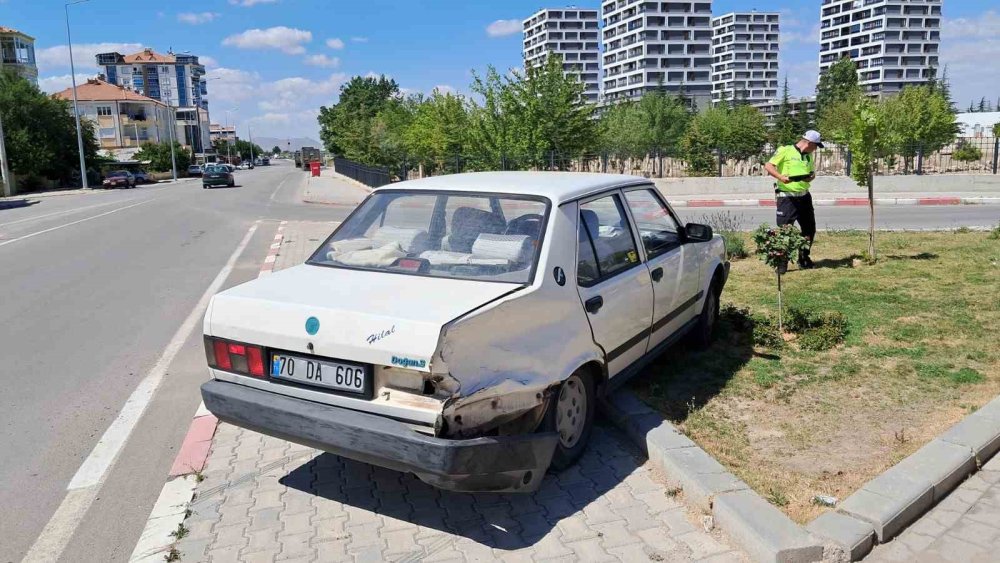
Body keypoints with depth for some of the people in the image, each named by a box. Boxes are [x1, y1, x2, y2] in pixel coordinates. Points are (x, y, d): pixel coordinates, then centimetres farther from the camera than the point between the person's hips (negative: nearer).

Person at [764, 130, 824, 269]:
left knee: (810, 228, 11)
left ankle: (804, 258, 27)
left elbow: (812, 172, 23)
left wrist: (812, 177, -2)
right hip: (787, 197, -7)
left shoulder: (809, 156, 14)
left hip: (804, 196, 7)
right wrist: (781, 177, -26)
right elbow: (768, 166, -11)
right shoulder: (785, 151, -7)